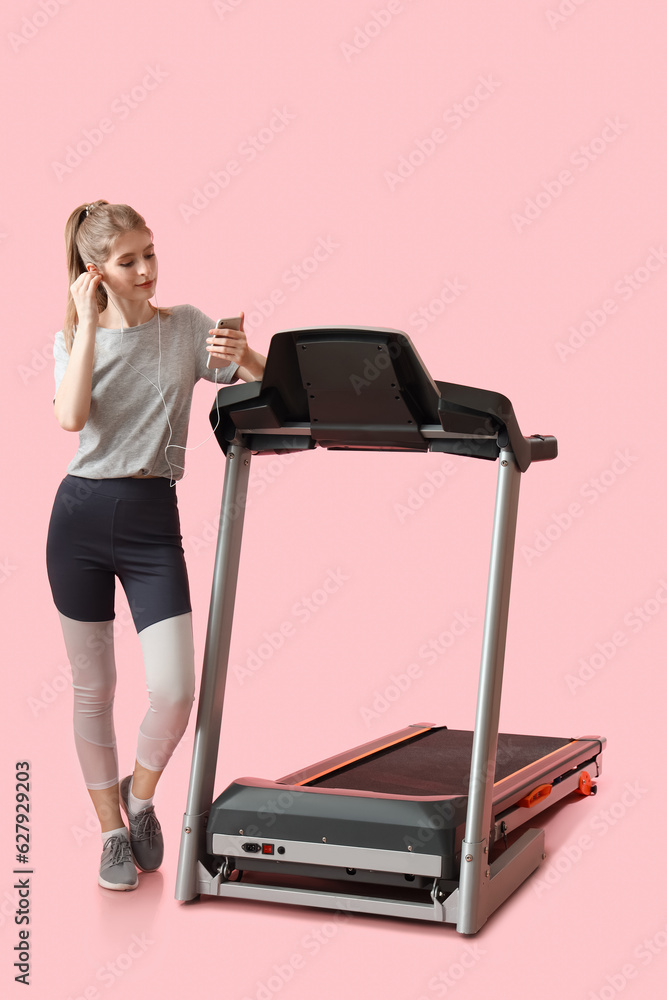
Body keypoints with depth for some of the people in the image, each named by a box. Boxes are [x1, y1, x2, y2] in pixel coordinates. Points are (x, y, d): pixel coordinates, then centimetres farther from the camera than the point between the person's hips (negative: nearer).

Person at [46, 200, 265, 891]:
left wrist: (242, 358, -22)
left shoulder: (186, 327, 6)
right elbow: (72, 417, -12)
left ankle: (140, 795, 22)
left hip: (154, 520, 0)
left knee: (174, 692, -10)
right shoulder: (74, 338, 7)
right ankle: (113, 832, 26)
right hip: (82, 514, 1)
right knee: (92, 689, 8)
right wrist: (87, 322, -8)